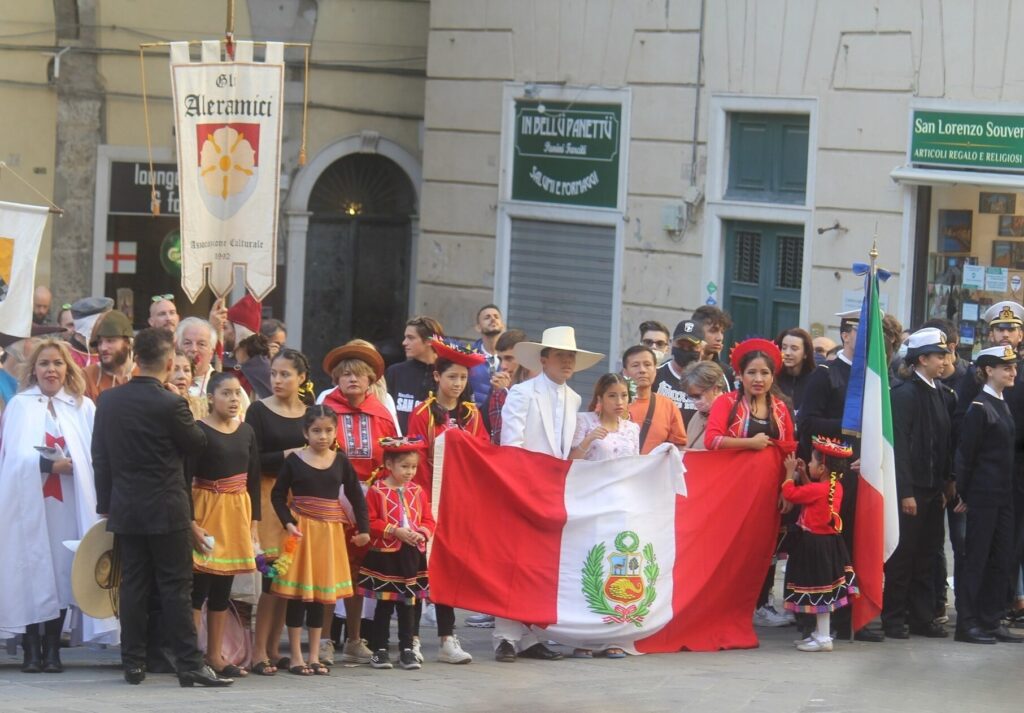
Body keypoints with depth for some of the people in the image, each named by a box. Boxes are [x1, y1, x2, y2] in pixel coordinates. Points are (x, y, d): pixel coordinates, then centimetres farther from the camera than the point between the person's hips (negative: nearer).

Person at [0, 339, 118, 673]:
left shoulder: (83, 407, 10)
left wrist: (68, 464, -15)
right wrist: (49, 463, -17)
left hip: (68, 502, 1)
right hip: (29, 501, -1)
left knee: (62, 571, -2)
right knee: (31, 571, -5)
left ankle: (52, 648, 5)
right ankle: (32, 649, -1)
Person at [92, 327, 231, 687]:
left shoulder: (108, 400, 1)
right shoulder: (170, 405, -16)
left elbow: (99, 456, 7)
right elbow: (197, 443, -2)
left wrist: (105, 503, 14)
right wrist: (191, 416, 15)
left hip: (125, 509, 5)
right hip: (166, 509, -5)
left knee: (133, 586, 9)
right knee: (176, 587, -2)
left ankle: (133, 663, 11)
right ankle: (190, 664, -3)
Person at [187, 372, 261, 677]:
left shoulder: (246, 432, 9)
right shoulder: (199, 431, -8)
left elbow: (253, 479, 13)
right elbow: (185, 479, -11)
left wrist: (254, 522, 8)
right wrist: (191, 522, -17)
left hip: (238, 512, 6)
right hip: (206, 511, -6)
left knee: (223, 588, 9)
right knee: (199, 586, -8)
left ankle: (215, 656, 14)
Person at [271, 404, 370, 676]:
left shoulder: (340, 462, 3)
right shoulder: (294, 461, -5)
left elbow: (356, 496, 9)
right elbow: (278, 494, -2)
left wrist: (363, 528, 4)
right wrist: (288, 523, -15)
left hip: (330, 532, 3)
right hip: (301, 530, -3)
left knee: (320, 595, 9)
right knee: (298, 595, -1)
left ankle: (314, 656, 16)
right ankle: (296, 657, 5)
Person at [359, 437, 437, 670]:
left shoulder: (417, 491, 7)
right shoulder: (377, 491, -7)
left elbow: (428, 520, 10)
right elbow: (370, 522, -11)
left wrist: (422, 533, -10)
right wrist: (395, 531, -18)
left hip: (412, 556, 4)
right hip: (384, 555, -4)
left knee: (408, 604, 8)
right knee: (384, 605, 3)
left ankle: (407, 649, 15)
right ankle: (379, 650, 10)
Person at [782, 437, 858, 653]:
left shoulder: (817, 489, -22)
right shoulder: (835, 487, 5)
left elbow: (790, 493, -14)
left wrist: (790, 473, 0)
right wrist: (803, 474, 16)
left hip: (815, 545, -9)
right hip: (829, 543, 9)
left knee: (819, 592, -4)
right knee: (824, 592, 17)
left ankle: (823, 638, 0)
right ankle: (821, 633, 27)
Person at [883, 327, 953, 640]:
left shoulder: (938, 394, 12)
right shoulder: (905, 393, -12)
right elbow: (900, 444, -16)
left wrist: (944, 486, 11)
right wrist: (905, 493, -18)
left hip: (932, 489, 7)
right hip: (911, 488, -7)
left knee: (926, 555, 10)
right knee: (903, 555, 0)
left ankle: (922, 617, 16)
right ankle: (893, 618, 7)